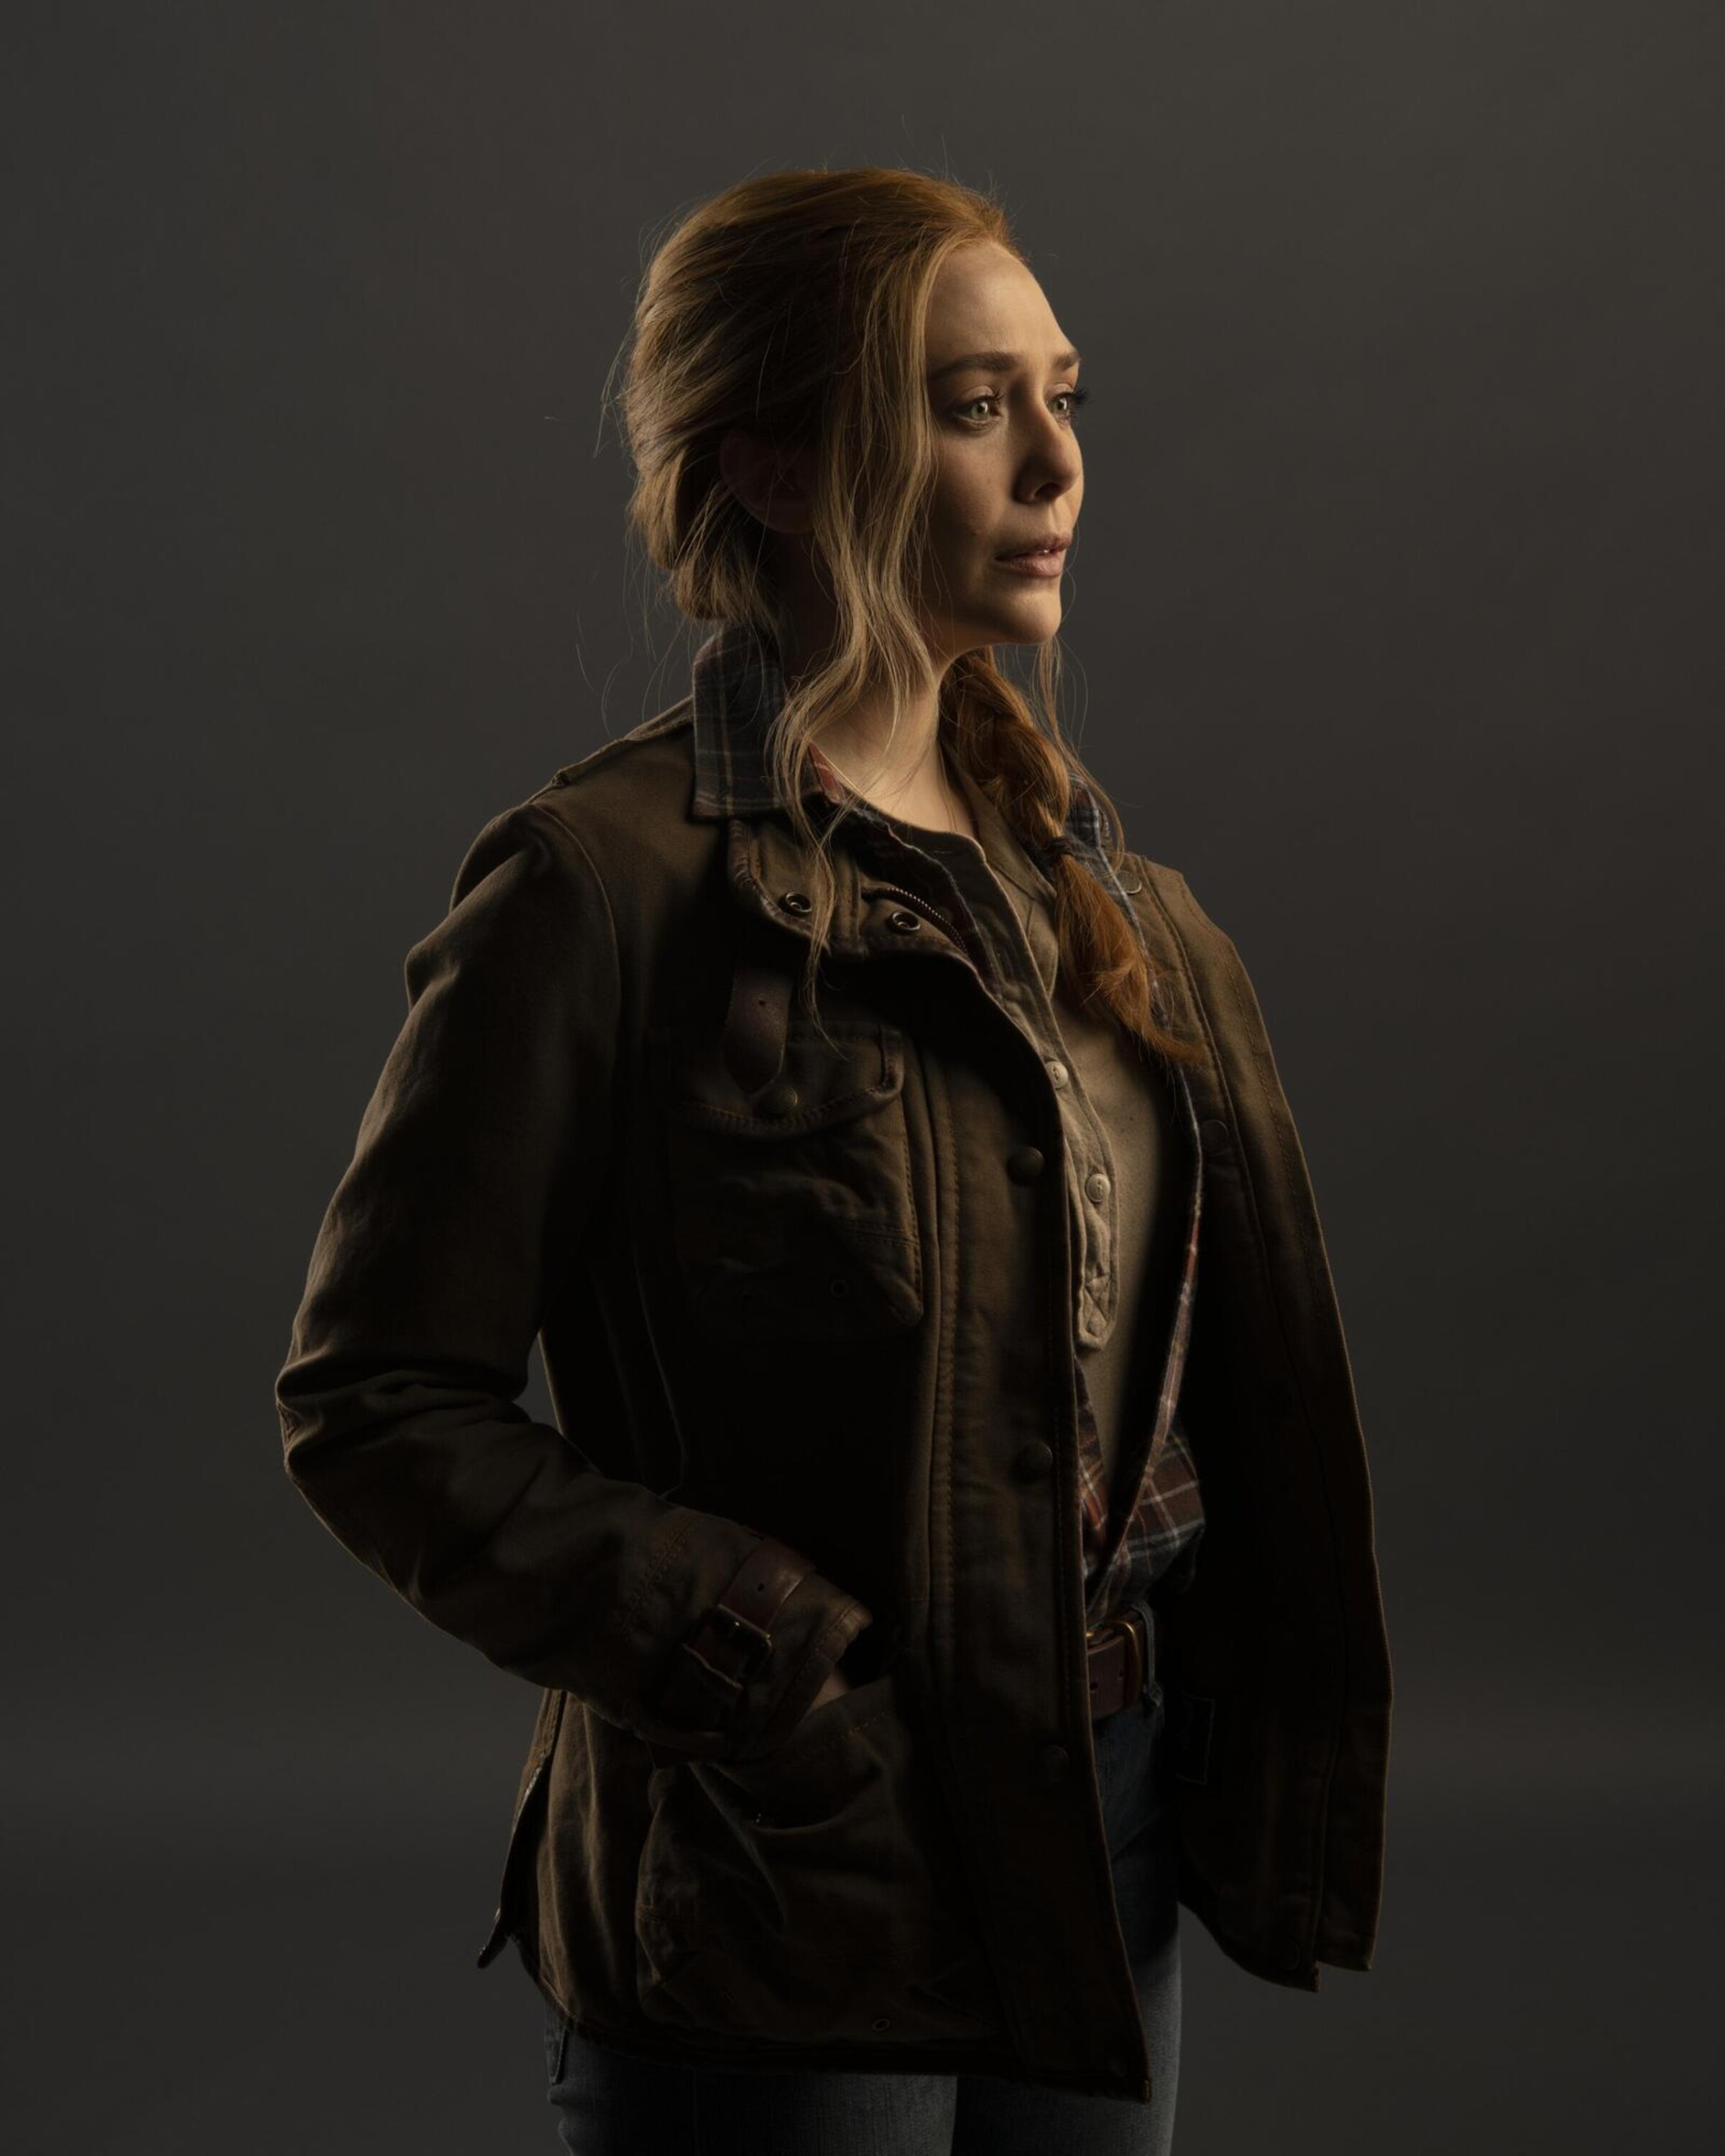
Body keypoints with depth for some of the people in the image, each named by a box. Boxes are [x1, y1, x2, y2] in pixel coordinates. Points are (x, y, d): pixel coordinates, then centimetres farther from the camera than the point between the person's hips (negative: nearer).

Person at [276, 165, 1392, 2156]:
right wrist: (767, 1671, -18)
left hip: (1107, 1862, 7)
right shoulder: (608, 885, -14)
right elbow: (371, 1402, -13)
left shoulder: (1101, 896, 8)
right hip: (781, 1924, -6)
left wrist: (1262, 1769, 5)